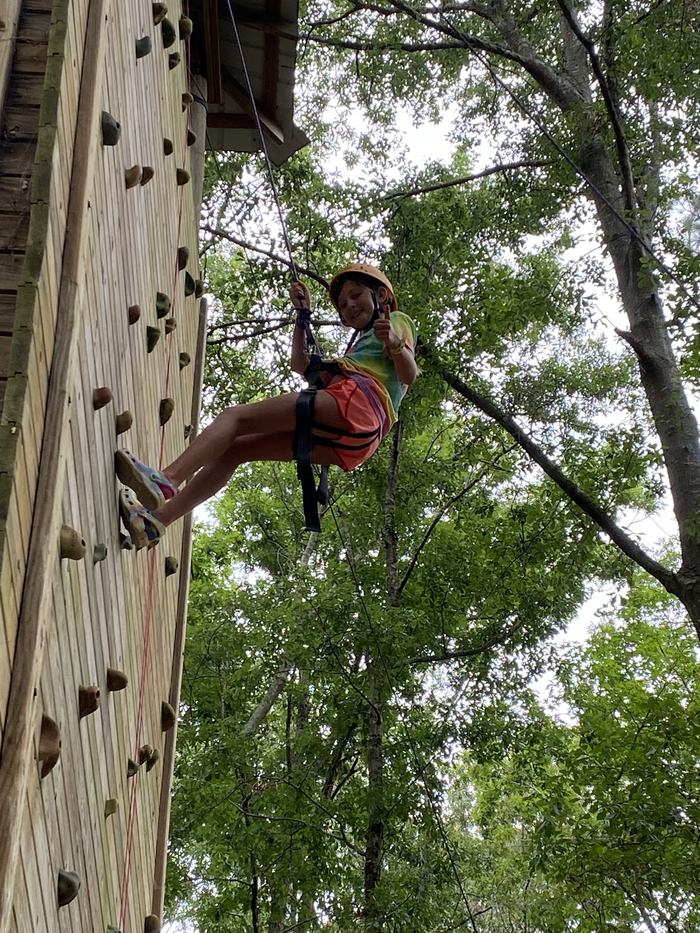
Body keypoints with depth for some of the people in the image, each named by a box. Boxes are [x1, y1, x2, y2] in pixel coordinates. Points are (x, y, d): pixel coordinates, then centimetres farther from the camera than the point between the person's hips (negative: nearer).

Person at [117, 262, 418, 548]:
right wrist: (303, 314, 31)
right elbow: (301, 366, 35)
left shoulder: (397, 320, 20)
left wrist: (395, 344, -24)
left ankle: (166, 479, -37)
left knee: (236, 416, -17)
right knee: (233, 449, 3)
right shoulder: (362, 344, 45)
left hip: (357, 399, -8)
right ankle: (157, 520, -9)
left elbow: (409, 375, -3)